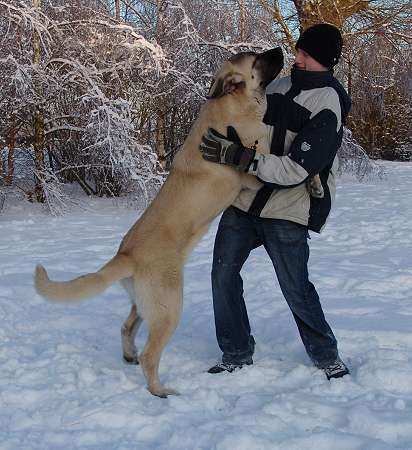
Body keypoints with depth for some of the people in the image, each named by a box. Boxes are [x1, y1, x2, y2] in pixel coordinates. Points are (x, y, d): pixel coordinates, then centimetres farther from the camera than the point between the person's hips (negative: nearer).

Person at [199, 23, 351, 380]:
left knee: (295, 288, -2)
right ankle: (237, 354, 18)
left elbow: (296, 170, -22)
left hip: (287, 208, -6)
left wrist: (235, 156, -25)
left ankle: (326, 356, 20)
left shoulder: (327, 106, -14)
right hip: (244, 200, 6)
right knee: (223, 274, 4)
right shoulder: (277, 89, 7)